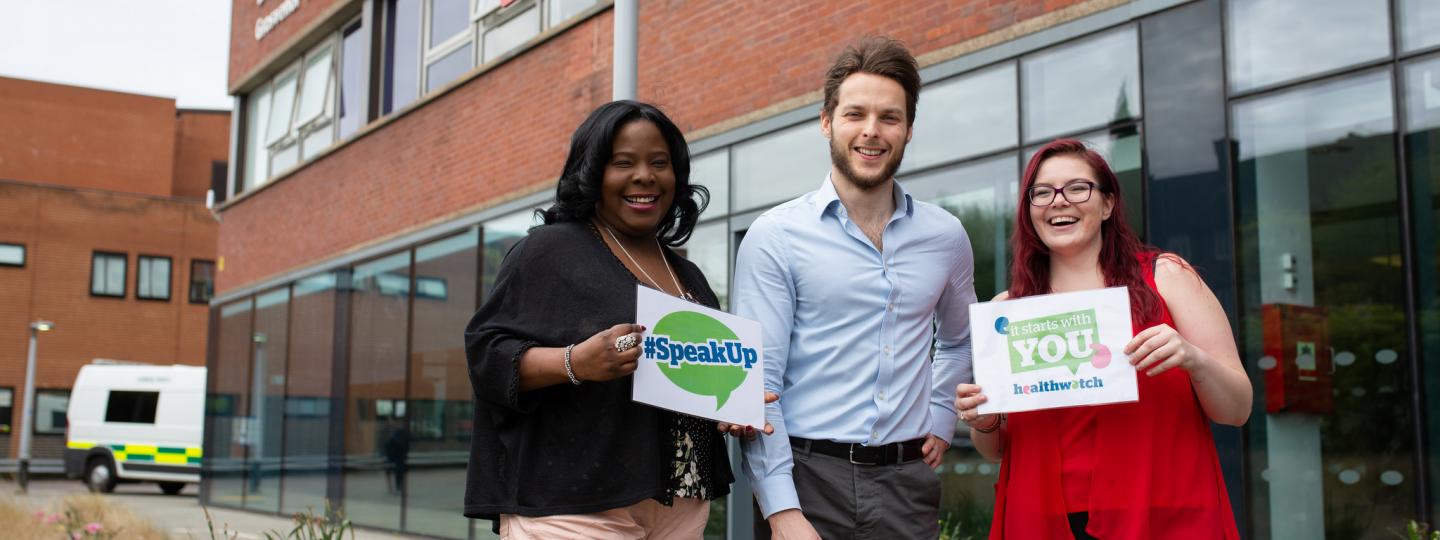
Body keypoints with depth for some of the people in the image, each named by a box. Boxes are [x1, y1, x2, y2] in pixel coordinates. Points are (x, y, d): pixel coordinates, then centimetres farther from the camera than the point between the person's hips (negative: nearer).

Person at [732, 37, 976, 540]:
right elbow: (758, 380, -10)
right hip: (808, 478, -3)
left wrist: (941, 419, 11)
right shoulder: (775, 236, -6)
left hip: (908, 480, 4)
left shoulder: (946, 237, 6)